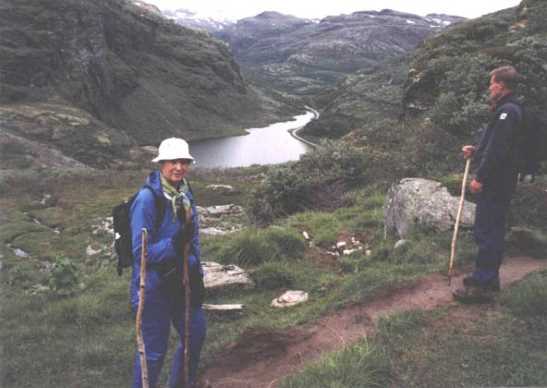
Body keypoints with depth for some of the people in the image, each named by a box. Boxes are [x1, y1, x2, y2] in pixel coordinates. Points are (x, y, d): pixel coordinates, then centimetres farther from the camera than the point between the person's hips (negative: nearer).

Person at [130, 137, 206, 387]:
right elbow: (141, 251, -22)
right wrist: (174, 244, -34)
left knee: (195, 333, 22)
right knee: (153, 349, 4)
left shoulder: (185, 194, 3)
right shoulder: (147, 198, -21)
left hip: (181, 280, 8)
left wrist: (196, 273, 6)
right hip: (153, 285, -8)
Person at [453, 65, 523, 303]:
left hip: (495, 183, -11)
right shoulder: (507, 109, 17)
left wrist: (480, 177, -21)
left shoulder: (507, 111, -16)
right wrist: (476, 151, 12)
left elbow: (498, 150, -23)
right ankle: (489, 277, 28)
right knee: (492, 231, 17)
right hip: (497, 182, 11)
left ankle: (481, 285, -2)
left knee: (486, 232, -7)